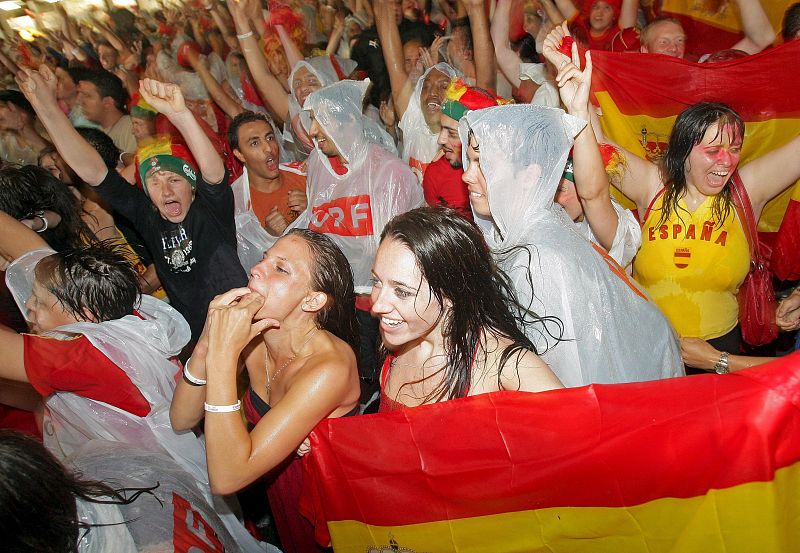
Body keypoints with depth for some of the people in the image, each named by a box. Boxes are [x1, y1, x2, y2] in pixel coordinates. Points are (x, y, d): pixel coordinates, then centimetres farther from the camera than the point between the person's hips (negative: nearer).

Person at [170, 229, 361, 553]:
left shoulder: (330, 366, -33)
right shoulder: (254, 336, -14)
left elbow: (226, 478, -35)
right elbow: (182, 420, -11)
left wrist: (223, 355, -38)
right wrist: (207, 345, -27)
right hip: (276, 493, 5)